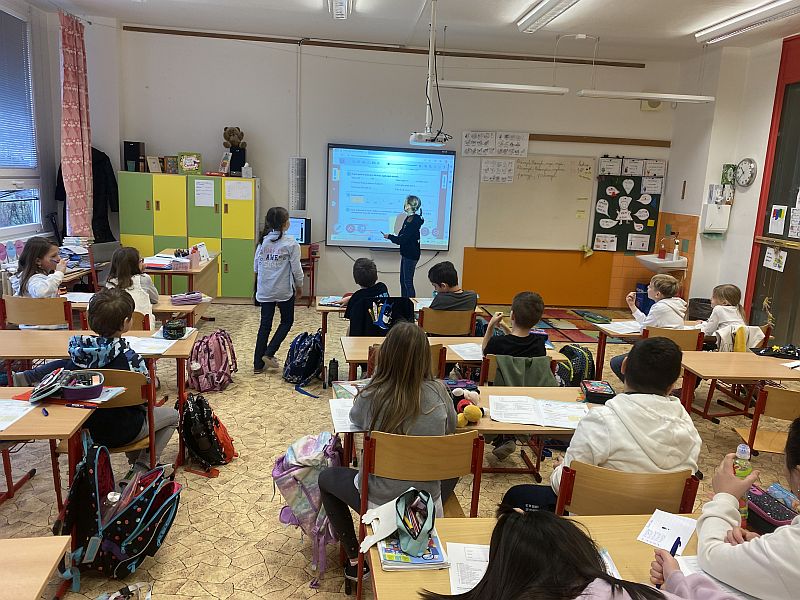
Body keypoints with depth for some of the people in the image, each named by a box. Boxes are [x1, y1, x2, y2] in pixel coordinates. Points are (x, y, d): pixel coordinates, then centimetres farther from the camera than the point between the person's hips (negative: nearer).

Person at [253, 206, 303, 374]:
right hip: (284, 291, -4)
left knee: (265, 324, 11)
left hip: (264, 291, 5)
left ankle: (258, 364, 14)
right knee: (287, 321, 16)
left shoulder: (263, 242, 3)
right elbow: (296, 268, -11)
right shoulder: (291, 243, -12)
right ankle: (269, 353, 5)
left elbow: (256, 267, 6)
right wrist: (299, 285, 6)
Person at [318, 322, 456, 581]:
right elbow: (450, 428, 5)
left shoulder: (371, 396, -21)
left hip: (380, 503, -2)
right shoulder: (438, 392, -15)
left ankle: (355, 558, 27)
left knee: (327, 478, 25)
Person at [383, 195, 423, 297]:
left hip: (411, 255, -10)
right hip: (405, 253, 10)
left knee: (408, 281, -5)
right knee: (403, 280, 14)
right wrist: (391, 236, -5)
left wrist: (389, 236, -7)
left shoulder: (414, 221, -19)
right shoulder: (408, 219, 10)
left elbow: (403, 239, -20)